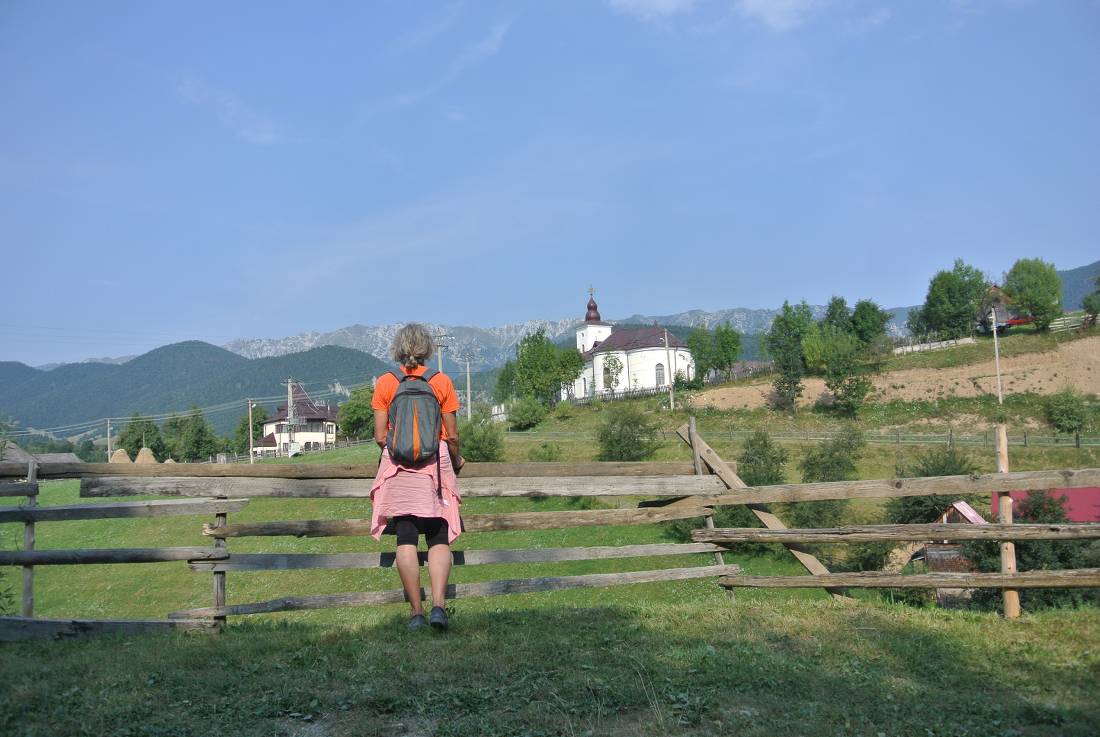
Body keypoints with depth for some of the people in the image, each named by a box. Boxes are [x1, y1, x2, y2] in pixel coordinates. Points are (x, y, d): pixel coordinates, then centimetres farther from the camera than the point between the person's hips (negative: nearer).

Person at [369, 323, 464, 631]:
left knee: (406, 541, 4)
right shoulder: (441, 382, -1)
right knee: (439, 539, 6)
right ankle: (438, 605, -8)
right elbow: (452, 435, -1)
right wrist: (456, 461, 18)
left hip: (398, 468, 0)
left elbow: (380, 436, -2)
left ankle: (416, 612, 3)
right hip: (435, 468, 0)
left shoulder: (385, 383, 0)